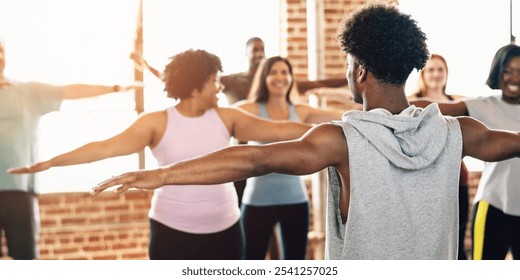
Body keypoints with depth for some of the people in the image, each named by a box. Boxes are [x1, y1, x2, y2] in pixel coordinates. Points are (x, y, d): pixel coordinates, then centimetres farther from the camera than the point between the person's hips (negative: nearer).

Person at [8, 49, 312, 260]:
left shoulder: (227, 118, 1)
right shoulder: (158, 123, -8)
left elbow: (277, 130, 2)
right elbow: (107, 147, -13)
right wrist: (51, 162, -20)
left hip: (224, 230, 3)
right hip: (172, 231, -3)